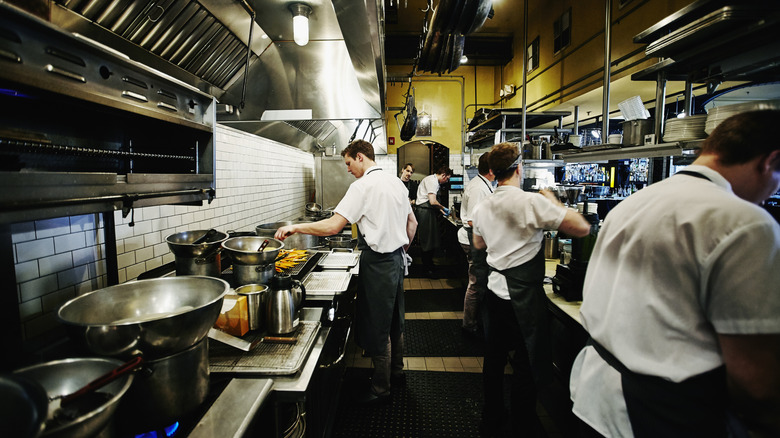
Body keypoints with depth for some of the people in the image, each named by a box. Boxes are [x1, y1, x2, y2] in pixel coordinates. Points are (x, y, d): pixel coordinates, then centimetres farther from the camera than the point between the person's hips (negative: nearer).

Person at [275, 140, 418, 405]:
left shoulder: (363, 185, -17)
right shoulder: (395, 182, 9)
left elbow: (333, 226, -24)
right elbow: (412, 222, 15)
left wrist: (295, 227, -15)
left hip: (377, 263, -9)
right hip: (396, 259, 9)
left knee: (377, 328, 5)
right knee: (394, 320, 22)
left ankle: (381, 388, 22)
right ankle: (396, 372, 40)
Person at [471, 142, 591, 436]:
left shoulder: (483, 207, 5)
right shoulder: (532, 202, -16)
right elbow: (582, 228, -12)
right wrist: (555, 203, 1)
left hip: (494, 290, 7)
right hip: (524, 296, -7)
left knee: (494, 359, 19)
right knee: (526, 366, 10)